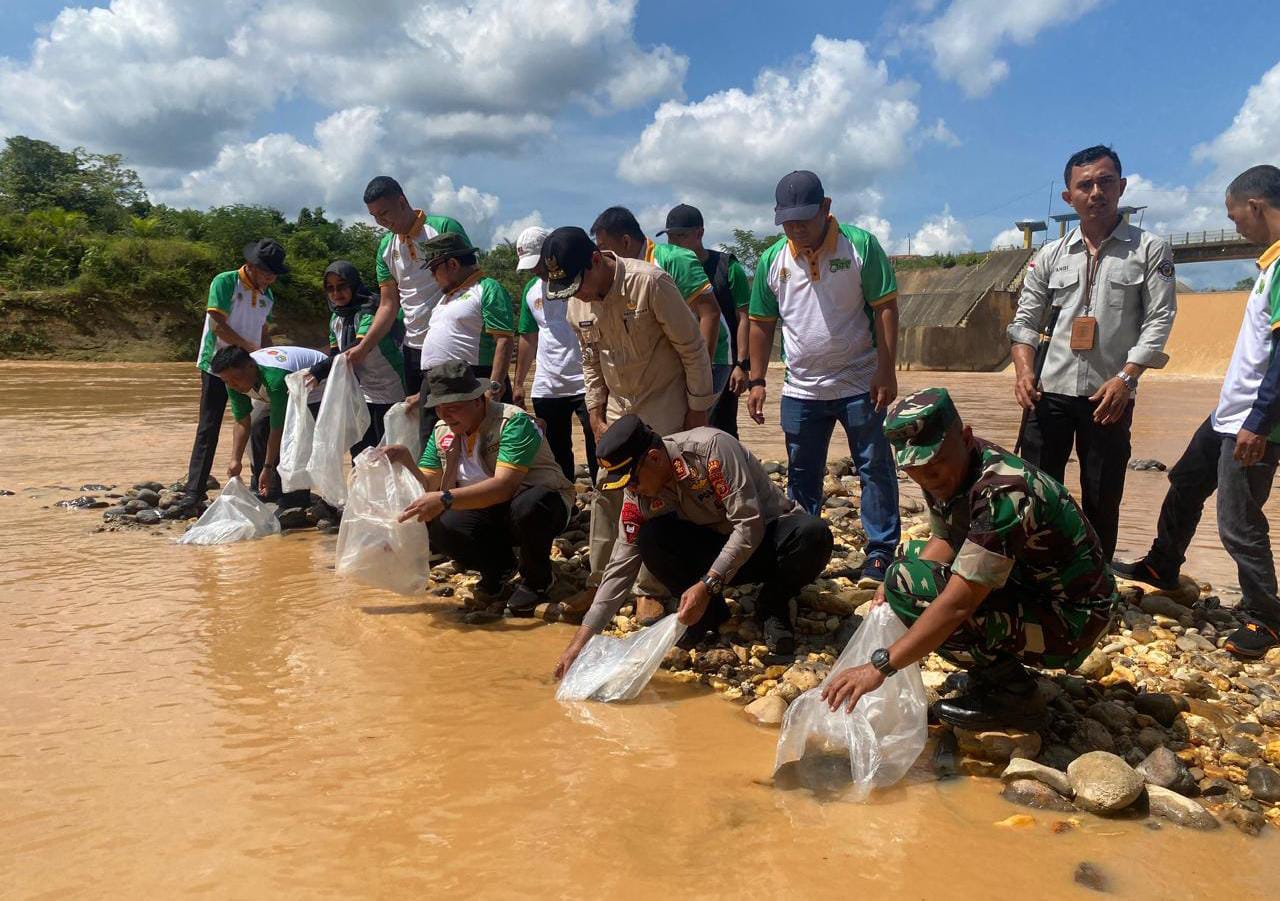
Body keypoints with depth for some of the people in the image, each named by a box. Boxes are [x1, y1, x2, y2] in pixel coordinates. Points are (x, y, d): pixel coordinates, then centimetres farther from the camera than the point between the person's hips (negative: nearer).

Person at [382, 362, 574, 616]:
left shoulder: (513, 422, -23)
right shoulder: (442, 431, 0)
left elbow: (503, 486, -35)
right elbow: (428, 487, -2)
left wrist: (446, 499, -44)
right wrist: (405, 462, -20)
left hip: (543, 502, -5)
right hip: (490, 513, 5)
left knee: (528, 506, -40)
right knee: (440, 527, -23)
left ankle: (536, 578, -8)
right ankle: (497, 568, 8)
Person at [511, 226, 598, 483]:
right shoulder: (531, 289, 12)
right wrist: (518, 383, 16)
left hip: (584, 384, -6)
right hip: (546, 387, 6)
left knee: (597, 453, -3)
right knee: (556, 455, 13)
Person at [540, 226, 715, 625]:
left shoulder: (650, 282, -24)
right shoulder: (577, 305, -4)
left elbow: (691, 347, -17)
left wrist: (698, 410, -13)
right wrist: (596, 418, 6)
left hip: (664, 404, -6)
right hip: (618, 406, 6)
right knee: (607, 492, 8)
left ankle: (650, 590, 10)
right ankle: (601, 582, 21)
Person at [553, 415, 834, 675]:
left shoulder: (712, 447, -28)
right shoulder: (638, 494, -13)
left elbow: (750, 524, -30)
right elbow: (622, 565, -11)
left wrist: (707, 585, -35)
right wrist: (583, 637, -16)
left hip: (765, 533, -3)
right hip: (716, 545, 3)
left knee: (814, 535, -36)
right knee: (650, 538, -24)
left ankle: (773, 606, -6)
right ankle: (710, 612, -3)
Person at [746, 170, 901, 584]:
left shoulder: (860, 245, -8)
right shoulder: (772, 260, 2)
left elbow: (885, 309, -9)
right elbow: (762, 325, 8)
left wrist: (886, 371, -15)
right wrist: (756, 382, 4)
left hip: (860, 383, -3)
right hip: (801, 390, 4)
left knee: (875, 469, 4)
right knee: (802, 477, 12)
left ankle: (880, 553, 14)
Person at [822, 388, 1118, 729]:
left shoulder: (1002, 491, -30)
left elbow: (959, 603, -35)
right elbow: (946, 541, 10)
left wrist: (880, 666, -36)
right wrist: (894, 585, -10)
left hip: (1071, 621, -9)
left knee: (907, 584, -23)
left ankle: (1014, 694, -7)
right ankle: (992, 671, 13)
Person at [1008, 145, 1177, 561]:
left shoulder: (1150, 250, 3)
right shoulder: (1050, 256, 9)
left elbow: (1158, 321, -4)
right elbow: (1025, 320, 9)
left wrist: (1125, 377, -15)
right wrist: (1024, 371, -8)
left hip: (1109, 395, -1)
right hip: (1049, 392, 2)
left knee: (1102, 498, 7)